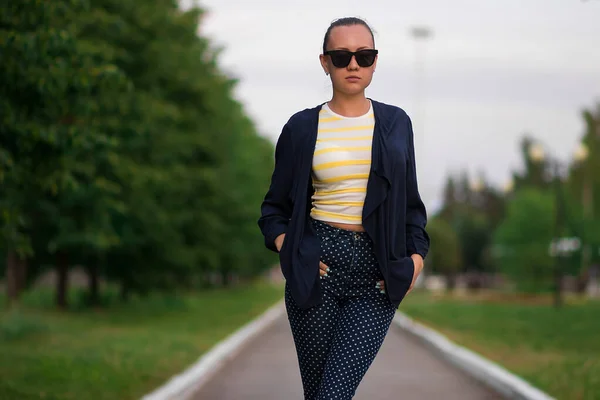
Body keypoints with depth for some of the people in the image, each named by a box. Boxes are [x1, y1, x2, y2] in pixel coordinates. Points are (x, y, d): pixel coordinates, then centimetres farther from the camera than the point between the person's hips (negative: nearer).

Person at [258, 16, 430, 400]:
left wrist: (417, 255, 0)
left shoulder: (395, 123, 9)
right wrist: (285, 247, -6)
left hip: (376, 276, 0)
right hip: (317, 268, 0)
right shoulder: (302, 127, 5)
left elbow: (411, 202, 15)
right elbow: (275, 206, 12)